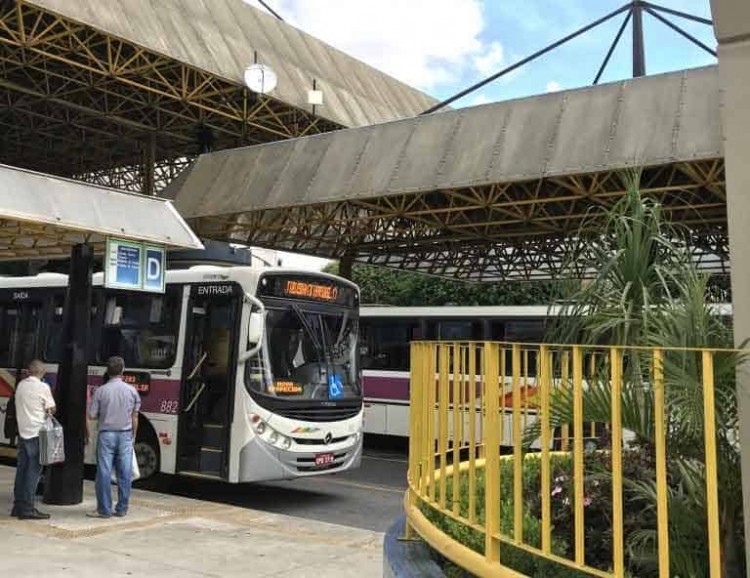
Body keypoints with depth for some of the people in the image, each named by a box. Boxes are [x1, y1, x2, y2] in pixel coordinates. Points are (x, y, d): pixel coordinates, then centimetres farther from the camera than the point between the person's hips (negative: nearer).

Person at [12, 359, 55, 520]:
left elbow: (18, 406, 13)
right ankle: (27, 508, -2)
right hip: (37, 432, -6)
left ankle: (18, 506, 18)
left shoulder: (21, 385, 7)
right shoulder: (43, 387, -11)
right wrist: (47, 412, 13)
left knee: (21, 469, 12)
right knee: (33, 471, -2)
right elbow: (51, 409, -6)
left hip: (22, 431, 6)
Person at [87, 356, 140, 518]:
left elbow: (92, 415, -4)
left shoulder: (101, 391, -7)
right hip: (125, 435, 2)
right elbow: (134, 417, 4)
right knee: (125, 473, 7)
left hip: (106, 435, -2)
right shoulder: (131, 390, -1)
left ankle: (104, 509, 6)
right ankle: (122, 508, 12)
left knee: (104, 473, 3)